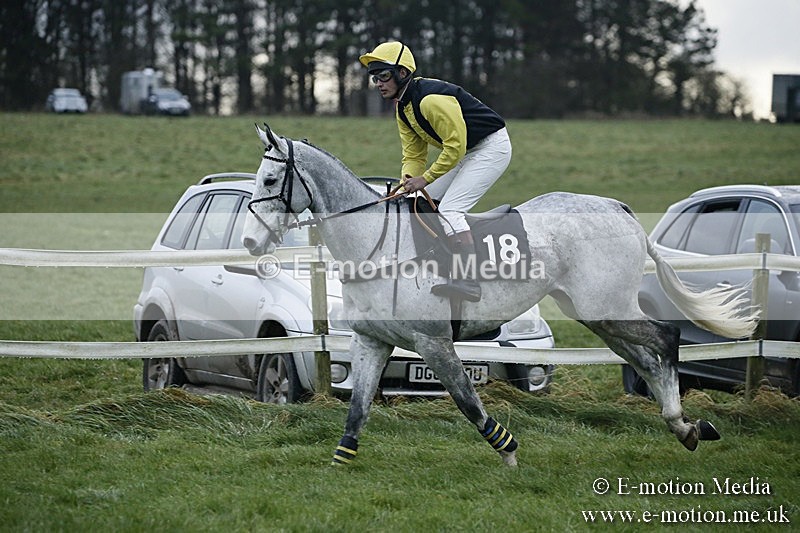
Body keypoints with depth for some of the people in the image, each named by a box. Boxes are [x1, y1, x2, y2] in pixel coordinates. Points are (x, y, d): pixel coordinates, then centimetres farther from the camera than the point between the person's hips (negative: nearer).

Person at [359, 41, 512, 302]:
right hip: (467, 151, 11)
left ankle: (467, 282, -25)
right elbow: (413, 155, 8)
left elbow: (455, 146, -26)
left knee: (450, 209, -20)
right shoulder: (403, 107, 5)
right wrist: (408, 179, -10)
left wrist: (425, 178, -20)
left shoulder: (430, 99, -27)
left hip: (491, 147, -11)